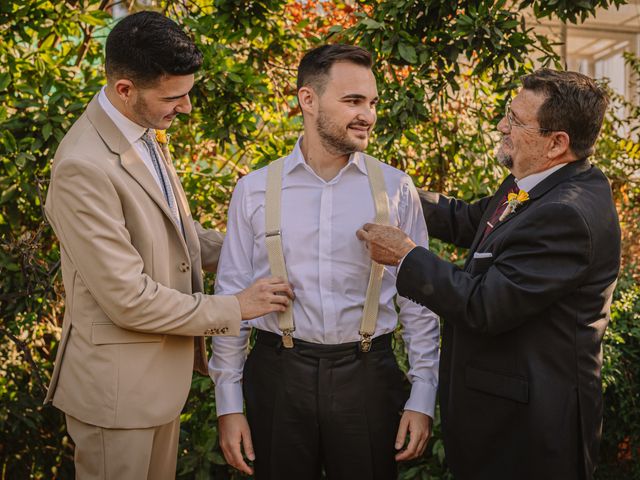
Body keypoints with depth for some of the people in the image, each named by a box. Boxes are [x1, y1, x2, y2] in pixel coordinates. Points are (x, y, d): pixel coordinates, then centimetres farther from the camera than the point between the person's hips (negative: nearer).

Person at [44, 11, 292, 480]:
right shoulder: (84, 166, -25)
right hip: (118, 384, -8)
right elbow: (128, 299, -24)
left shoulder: (146, 134, 3)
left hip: (163, 370, 8)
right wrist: (234, 308, -15)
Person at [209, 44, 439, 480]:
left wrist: (423, 398, 0)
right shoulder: (255, 190, -1)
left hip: (367, 375, 0)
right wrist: (228, 404, 1)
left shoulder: (396, 189, 0)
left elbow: (419, 302, 3)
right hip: (278, 374, 0)